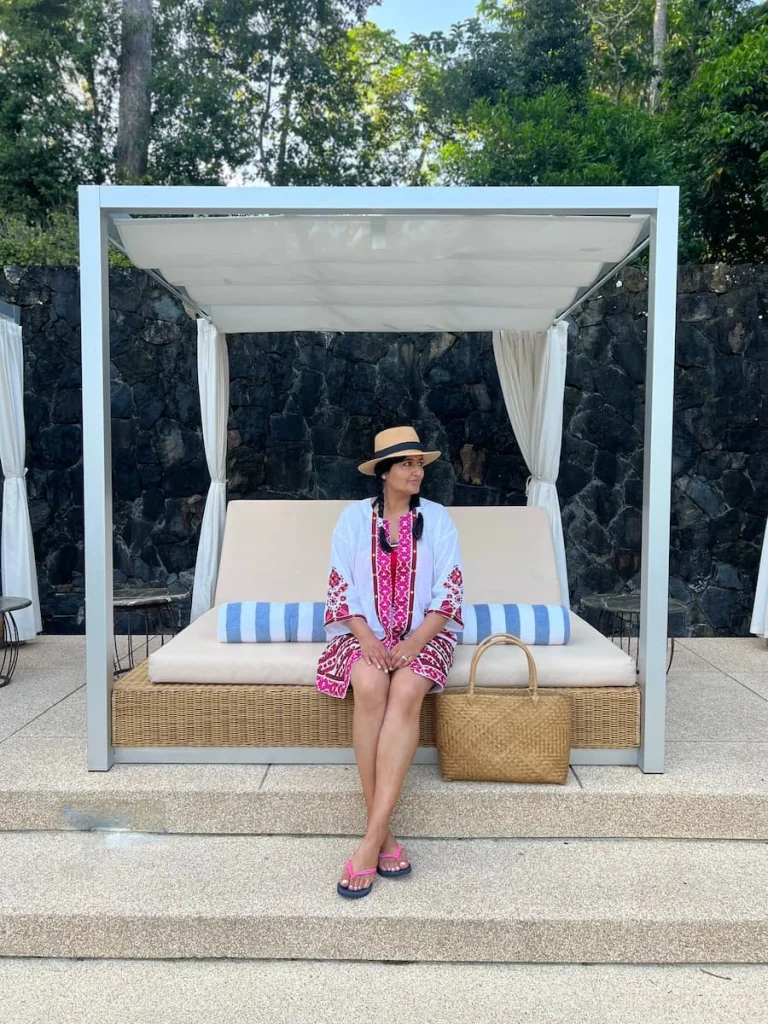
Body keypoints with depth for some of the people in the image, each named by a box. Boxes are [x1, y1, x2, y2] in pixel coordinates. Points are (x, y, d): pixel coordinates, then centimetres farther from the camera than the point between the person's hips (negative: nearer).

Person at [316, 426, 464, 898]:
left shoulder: (437, 519, 4)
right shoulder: (354, 517, 4)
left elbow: (448, 591, -2)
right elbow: (341, 588, 0)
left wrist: (415, 641, -17)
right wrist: (366, 639, -16)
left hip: (424, 634, 0)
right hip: (366, 632, 0)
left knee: (406, 690, -33)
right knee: (369, 686, -33)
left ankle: (370, 841, -31)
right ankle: (384, 836, -23)